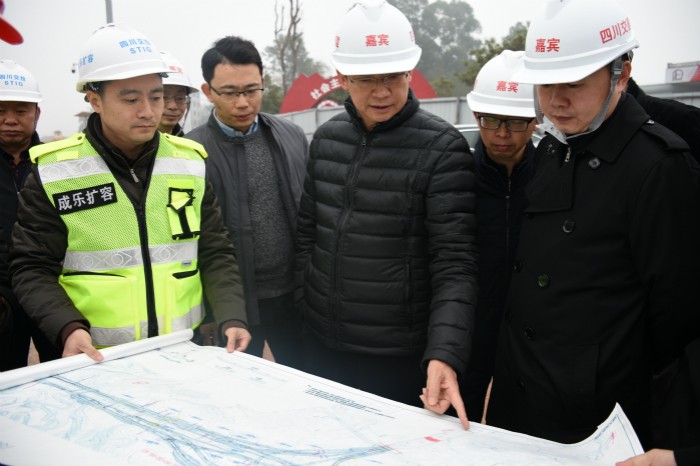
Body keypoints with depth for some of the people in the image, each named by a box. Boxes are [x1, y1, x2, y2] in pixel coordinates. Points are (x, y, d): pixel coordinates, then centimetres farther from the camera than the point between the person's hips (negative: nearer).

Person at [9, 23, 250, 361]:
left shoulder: (190, 163, 2)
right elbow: (32, 269, -4)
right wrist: (68, 328, -20)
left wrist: (232, 319, -10)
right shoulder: (54, 172, -7)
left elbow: (216, 254, 4)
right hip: (100, 360, -2)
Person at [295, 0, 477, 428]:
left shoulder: (443, 148, -14)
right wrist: (305, 308, 10)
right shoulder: (326, 138, 3)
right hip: (321, 348, 5)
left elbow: (454, 264, -18)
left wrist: (445, 355, -29)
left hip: (401, 360, -5)